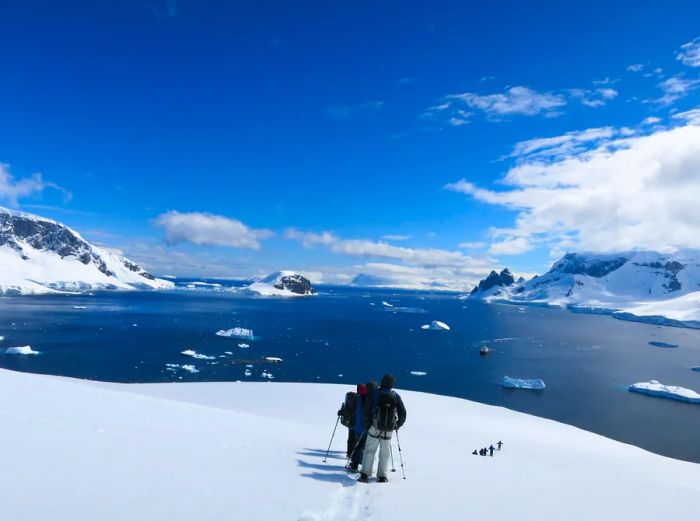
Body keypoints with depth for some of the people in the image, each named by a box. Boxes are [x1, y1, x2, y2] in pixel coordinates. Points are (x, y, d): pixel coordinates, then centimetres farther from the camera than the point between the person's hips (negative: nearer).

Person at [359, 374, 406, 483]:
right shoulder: (396, 396, 2)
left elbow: (367, 410, -3)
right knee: (385, 453, 12)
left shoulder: (374, 393, -2)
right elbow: (403, 413, 3)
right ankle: (382, 476, 12)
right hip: (388, 430, 1)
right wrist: (397, 425, 16)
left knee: (369, 450, 5)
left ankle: (365, 474, -2)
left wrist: (367, 425, 7)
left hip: (374, 428, -1)